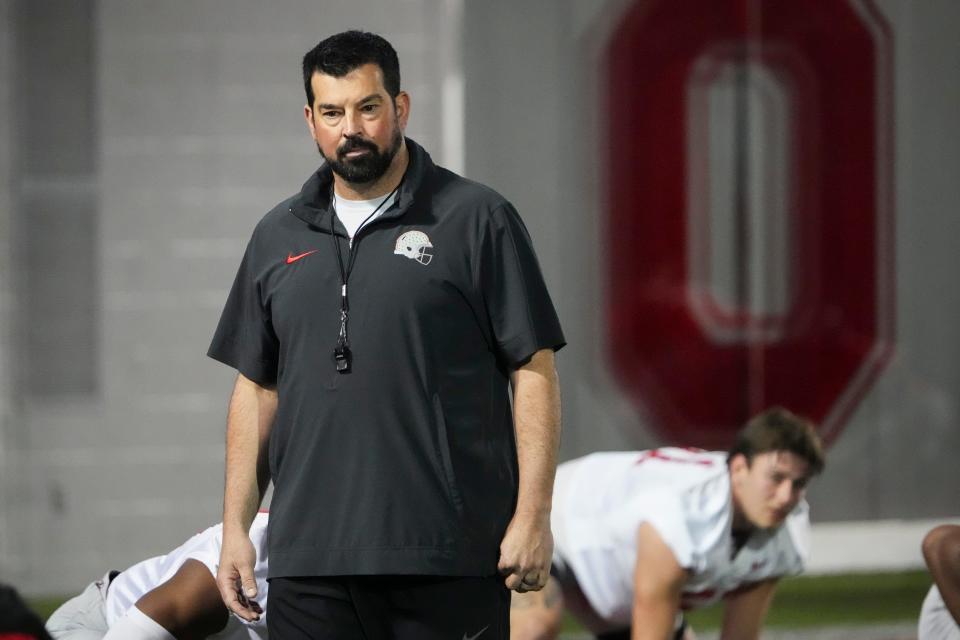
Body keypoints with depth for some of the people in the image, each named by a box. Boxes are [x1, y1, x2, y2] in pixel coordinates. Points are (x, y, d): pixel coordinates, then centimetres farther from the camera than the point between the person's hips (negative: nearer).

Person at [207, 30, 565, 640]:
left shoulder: (477, 220, 1)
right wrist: (235, 528, 12)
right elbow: (256, 388, 19)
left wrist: (533, 516, -9)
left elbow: (533, 372, -1)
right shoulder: (277, 237, 16)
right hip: (309, 561, 4)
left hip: (447, 560, -4)